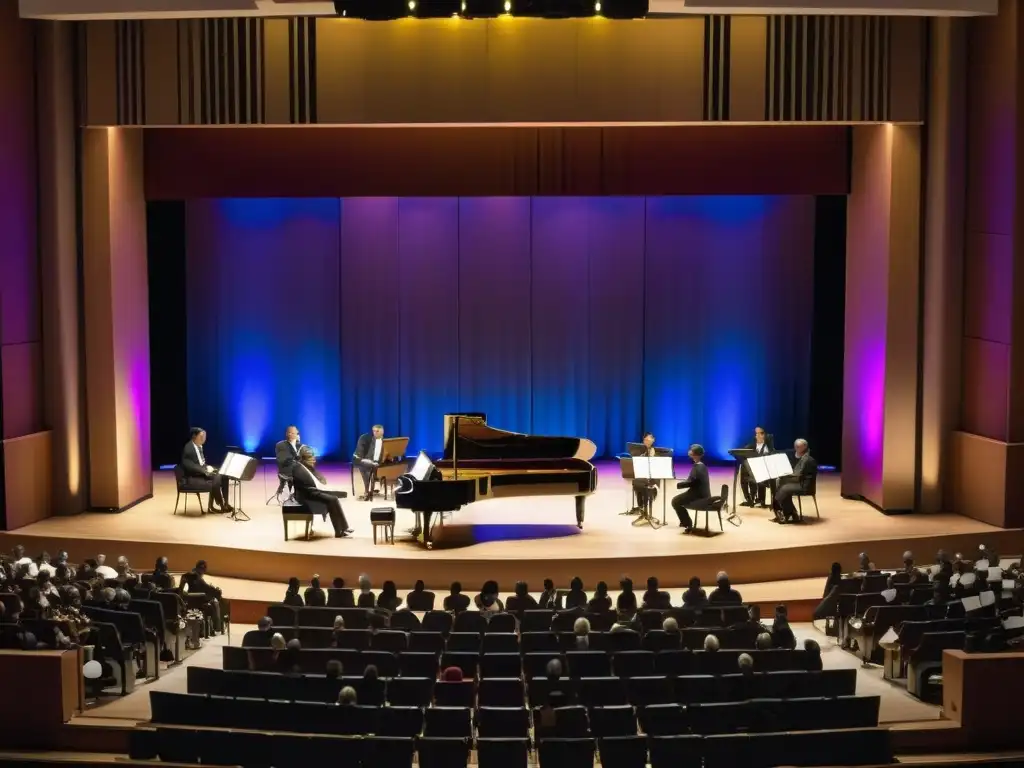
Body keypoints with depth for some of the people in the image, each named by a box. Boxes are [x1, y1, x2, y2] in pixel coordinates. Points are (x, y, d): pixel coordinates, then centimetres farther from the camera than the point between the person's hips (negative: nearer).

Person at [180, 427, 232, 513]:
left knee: (223, 477, -8)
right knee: (214, 483, -28)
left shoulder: (199, 447, 12)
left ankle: (224, 503, -5)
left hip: (201, 473, 9)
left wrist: (207, 467, -1)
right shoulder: (188, 448, -16)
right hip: (191, 478, -9)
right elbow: (190, 466, -24)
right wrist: (205, 469, -22)